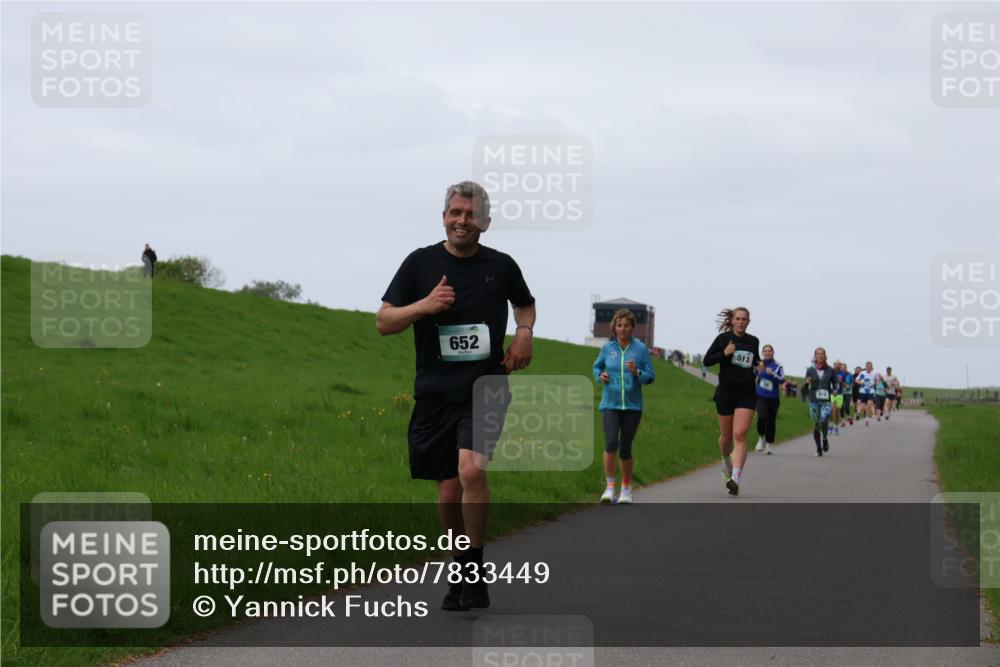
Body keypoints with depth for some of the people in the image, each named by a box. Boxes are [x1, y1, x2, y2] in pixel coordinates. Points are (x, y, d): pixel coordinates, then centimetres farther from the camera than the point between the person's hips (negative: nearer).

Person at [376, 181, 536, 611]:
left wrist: (524, 332, 5)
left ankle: (475, 571, -11)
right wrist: (424, 305, -17)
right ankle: (460, 570, 26)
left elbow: (525, 303, 26)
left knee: (471, 471, -23)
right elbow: (383, 322, 1)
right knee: (449, 491, 6)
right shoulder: (421, 263, 2)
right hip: (435, 394, 2)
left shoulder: (501, 266, 5)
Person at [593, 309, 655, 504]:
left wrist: (637, 372, -19)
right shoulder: (607, 348, 3)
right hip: (610, 404, 0)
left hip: (632, 406, 0)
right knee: (611, 443, -18)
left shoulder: (640, 349, -2)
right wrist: (600, 375, -1)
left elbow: (651, 376, 1)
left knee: (625, 449, 5)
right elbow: (597, 366, 20)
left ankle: (626, 489, 22)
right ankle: (609, 487, -9)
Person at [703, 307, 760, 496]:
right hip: (726, 391, 0)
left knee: (740, 435, -13)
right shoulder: (723, 338, 0)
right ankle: (726, 461, 44)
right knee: (726, 435, 11)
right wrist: (724, 353, -16)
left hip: (746, 393, 0)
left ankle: (735, 479, -21)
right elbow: (707, 360, -1)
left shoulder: (753, 342, 9)